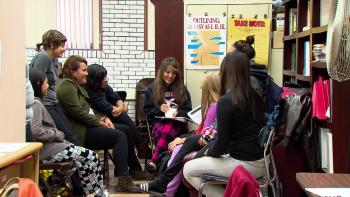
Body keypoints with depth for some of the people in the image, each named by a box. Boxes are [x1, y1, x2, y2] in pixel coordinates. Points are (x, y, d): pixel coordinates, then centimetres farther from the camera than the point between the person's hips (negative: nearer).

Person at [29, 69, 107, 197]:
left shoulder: (36, 102, 16)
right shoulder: (35, 103, -14)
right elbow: (36, 131, -26)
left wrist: (58, 135, 5)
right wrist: (58, 134, -13)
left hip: (48, 144, 10)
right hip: (44, 150, -10)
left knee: (86, 156, 6)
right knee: (90, 156, -9)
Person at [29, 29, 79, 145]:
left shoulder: (55, 59, 14)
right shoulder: (43, 57, -14)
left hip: (53, 105, 9)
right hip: (44, 106, -9)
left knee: (70, 134, 1)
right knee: (68, 136, -10)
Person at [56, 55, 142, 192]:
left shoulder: (76, 85, 21)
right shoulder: (67, 85, -12)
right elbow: (77, 112, -20)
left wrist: (102, 119, 4)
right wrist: (99, 122, -11)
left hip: (86, 126, 10)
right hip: (80, 132, -10)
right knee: (120, 136, -20)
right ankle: (123, 181, -22)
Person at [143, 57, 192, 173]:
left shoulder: (182, 89, 13)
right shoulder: (151, 89, 12)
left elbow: (188, 111, 11)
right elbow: (147, 111, 11)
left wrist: (178, 113, -12)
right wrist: (159, 109, -10)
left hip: (177, 124, 0)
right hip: (159, 123, 0)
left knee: (168, 129, -37)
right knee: (162, 131, -38)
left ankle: (154, 161, -45)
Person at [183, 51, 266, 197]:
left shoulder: (226, 101, -19)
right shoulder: (255, 95, 2)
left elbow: (222, 143, -17)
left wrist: (210, 152, 4)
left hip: (245, 164, -8)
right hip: (262, 161, 8)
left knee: (188, 170, 5)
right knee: (205, 160, 28)